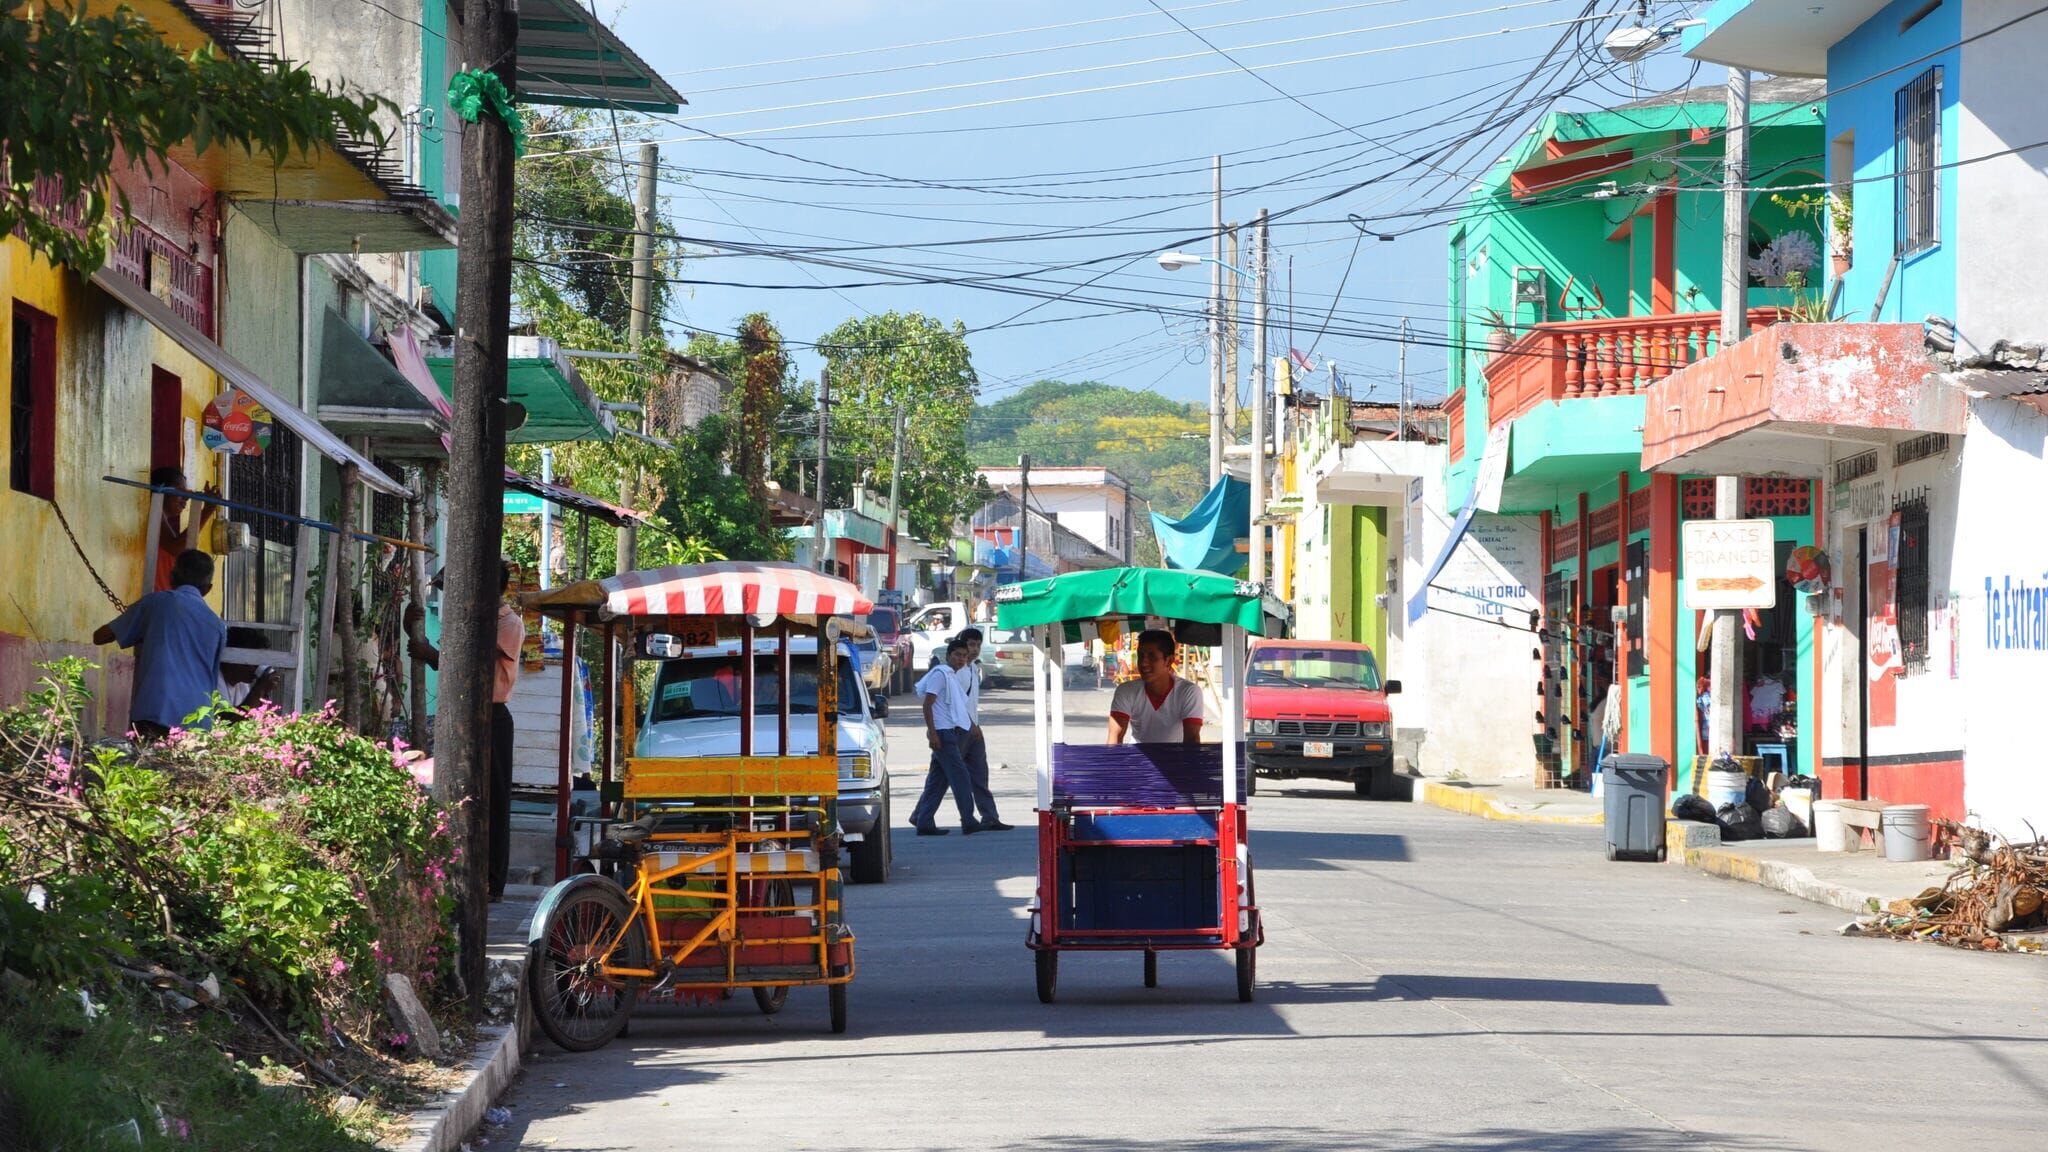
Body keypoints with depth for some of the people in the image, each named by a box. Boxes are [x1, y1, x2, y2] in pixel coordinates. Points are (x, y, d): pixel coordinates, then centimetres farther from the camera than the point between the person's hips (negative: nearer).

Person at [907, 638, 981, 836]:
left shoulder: (953, 677, 20)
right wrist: (932, 732, -20)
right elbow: (928, 704, -14)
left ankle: (923, 821, 10)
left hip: (954, 732, 10)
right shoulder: (940, 674, -9)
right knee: (959, 774, -11)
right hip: (943, 733, -10)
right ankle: (968, 821, -13)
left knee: (938, 779, 8)